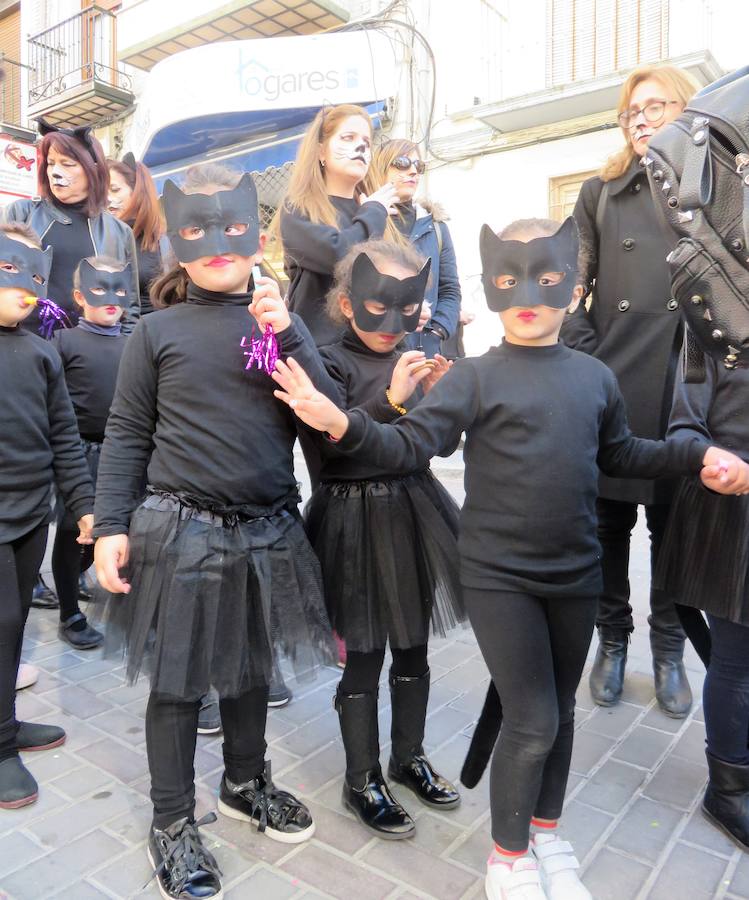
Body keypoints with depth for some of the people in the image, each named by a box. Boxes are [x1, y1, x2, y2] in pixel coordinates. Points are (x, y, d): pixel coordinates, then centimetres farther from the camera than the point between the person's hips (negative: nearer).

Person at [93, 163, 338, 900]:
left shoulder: (279, 320, 5)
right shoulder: (158, 331, -2)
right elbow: (126, 435, -1)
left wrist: (286, 335, -14)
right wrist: (111, 527, -6)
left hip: (267, 528, 3)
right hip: (180, 528, -3)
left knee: (250, 667, 20)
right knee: (178, 679, 10)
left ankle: (245, 783, 44)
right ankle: (172, 821, 32)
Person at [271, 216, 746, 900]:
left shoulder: (595, 377, 4)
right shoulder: (475, 377, -9)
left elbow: (621, 454, 18)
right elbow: (410, 447, -15)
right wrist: (343, 425, -30)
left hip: (576, 574, 5)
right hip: (499, 575, -5)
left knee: (561, 710, 19)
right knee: (532, 721, 0)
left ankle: (547, 832, 44)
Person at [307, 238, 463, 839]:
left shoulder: (413, 359, 7)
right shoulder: (332, 363, -8)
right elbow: (329, 443, -22)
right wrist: (390, 400, -31)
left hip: (414, 509, 6)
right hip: (356, 518, -5)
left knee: (413, 648, 17)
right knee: (364, 657, 6)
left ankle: (409, 757, 39)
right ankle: (362, 781, 27)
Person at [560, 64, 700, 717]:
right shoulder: (602, 194, 10)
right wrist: (588, 365, -6)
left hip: (688, 393, 0)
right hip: (613, 392, 0)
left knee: (675, 523, 8)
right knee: (611, 523, 8)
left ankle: (668, 650, 27)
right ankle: (613, 641, 26)